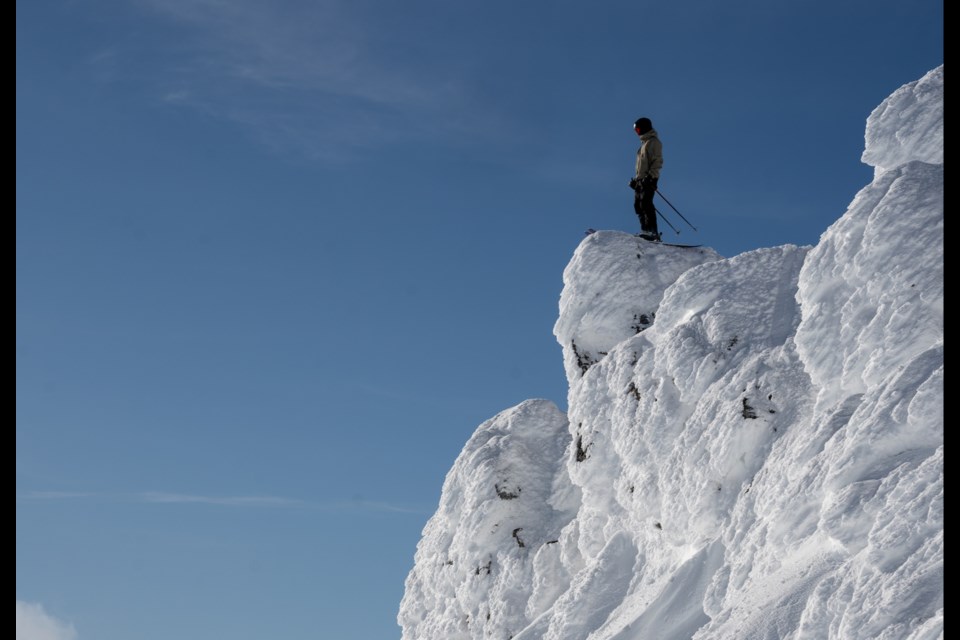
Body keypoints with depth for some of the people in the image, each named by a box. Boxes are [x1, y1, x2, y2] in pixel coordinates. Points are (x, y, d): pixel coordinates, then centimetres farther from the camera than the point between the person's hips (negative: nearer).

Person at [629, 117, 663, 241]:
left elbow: (657, 161, -13)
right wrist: (636, 179, 23)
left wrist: (651, 176, -22)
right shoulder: (644, 143, 26)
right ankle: (645, 230, -4)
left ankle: (652, 232, -26)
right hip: (640, 179, 10)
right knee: (638, 205, 1)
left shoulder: (653, 141, -2)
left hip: (649, 179, -10)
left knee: (646, 204, -19)